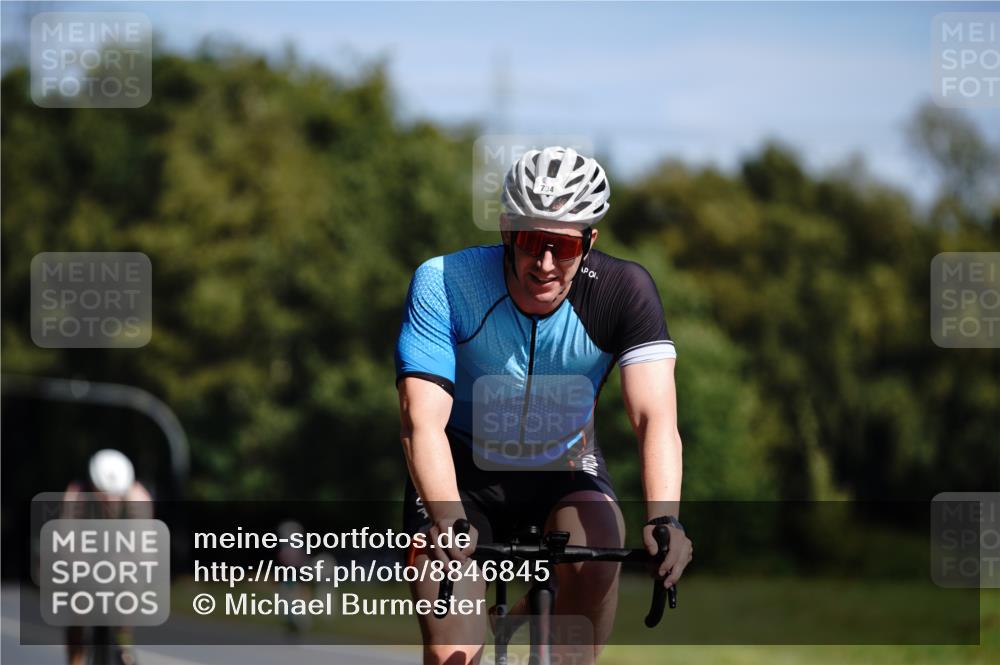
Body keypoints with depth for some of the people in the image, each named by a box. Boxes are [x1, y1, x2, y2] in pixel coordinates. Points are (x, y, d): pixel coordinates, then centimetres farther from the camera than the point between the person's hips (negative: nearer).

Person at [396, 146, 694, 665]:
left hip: (563, 470, 1)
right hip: (463, 473, -1)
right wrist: (448, 522, -50)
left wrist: (663, 520, -49)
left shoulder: (624, 291, -21)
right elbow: (422, 421, -33)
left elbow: (655, 418, -30)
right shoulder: (444, 284, -25)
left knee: (597, 548, -32)